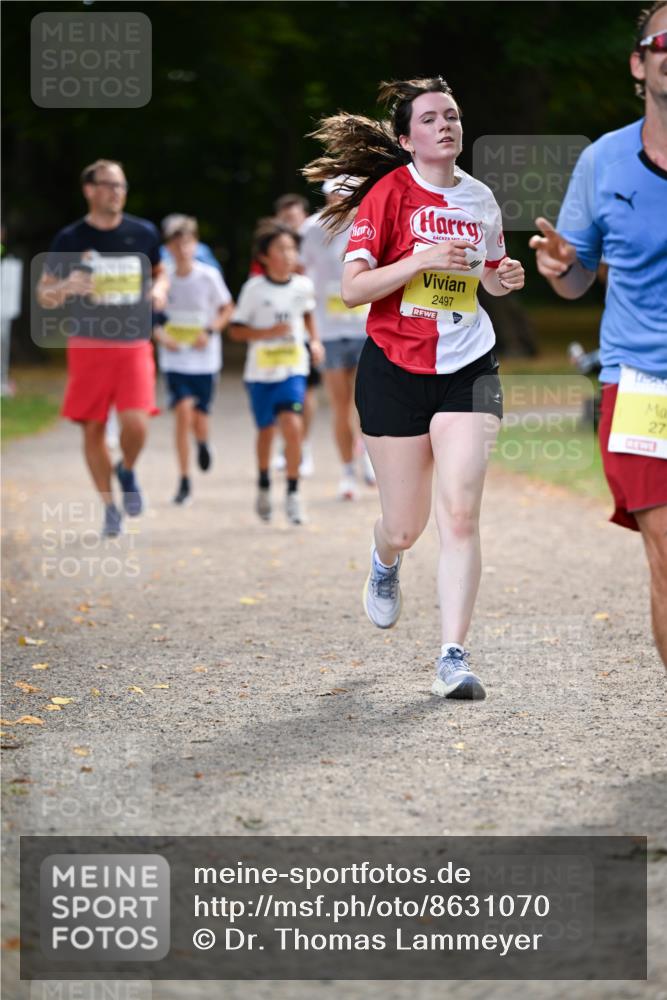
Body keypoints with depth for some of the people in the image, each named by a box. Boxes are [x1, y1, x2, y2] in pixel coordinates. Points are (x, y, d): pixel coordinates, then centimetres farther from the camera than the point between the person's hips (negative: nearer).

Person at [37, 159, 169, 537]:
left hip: (134, 345, 0)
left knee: (136, 423, -16)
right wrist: (67, 287, -20)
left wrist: (159, 289, -3)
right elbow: (44, 296, 2)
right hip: (88, 345, 0)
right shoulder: (70, 239, -2)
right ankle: (110, 508, 19)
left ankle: (128, 471, 17)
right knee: (93, 429, 2)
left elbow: (160, 272, 21)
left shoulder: (144, 233, 3)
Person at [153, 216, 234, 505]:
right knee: (183, 411, -14)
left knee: (199, 418, 3)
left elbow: (227, 309, 4)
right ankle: (184, 482, -6)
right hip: (175, 359, 0)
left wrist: (210, 331, -12)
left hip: (204, 359, 0)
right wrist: (160, 334, -10)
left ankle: (202, 443, 44)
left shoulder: (208, 276, -7)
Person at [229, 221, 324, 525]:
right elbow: (236, 329, -8)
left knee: (293, 426, -17)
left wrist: (315, 341, 5)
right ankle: (264, 486, 38)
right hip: (261, 372, -1)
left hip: (293, 369, 1)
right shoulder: (254, 289, -11)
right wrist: (269, 332, -20)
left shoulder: (303, 286, -2)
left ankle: (293, 493, -5)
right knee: (266, 430, 13)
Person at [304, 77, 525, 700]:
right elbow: (352, 289, -12)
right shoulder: (387, 194, -7)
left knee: (460, 513, -12)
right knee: (405, 527, 7)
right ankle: (383, 564, 46)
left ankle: (453, 657, -10)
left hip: (468, 369, 2)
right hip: (394, 370, -2)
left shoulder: (481, 199, 7)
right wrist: (419, 261, -24)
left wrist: (505, 278, 1)